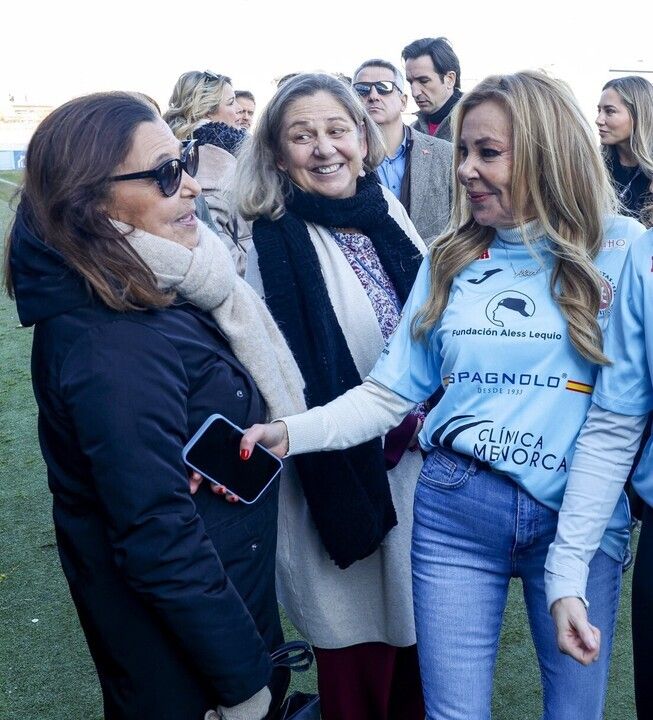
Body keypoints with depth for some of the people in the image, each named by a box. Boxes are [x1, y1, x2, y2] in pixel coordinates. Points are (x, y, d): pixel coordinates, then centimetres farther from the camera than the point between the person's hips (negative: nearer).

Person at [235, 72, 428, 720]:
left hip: (418, 458, 6)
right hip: (340, 477, -5)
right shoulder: (270, 241, -14)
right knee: (358, 651, 8)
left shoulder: (389, 214, 4)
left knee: (417, 627, 19)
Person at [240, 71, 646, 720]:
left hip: (579, 517, -1)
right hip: (453, 509, 2)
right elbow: (389, 391, 2)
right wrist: (290, 434, -11)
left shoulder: (620, 249, -3)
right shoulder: (450, 259, 5)